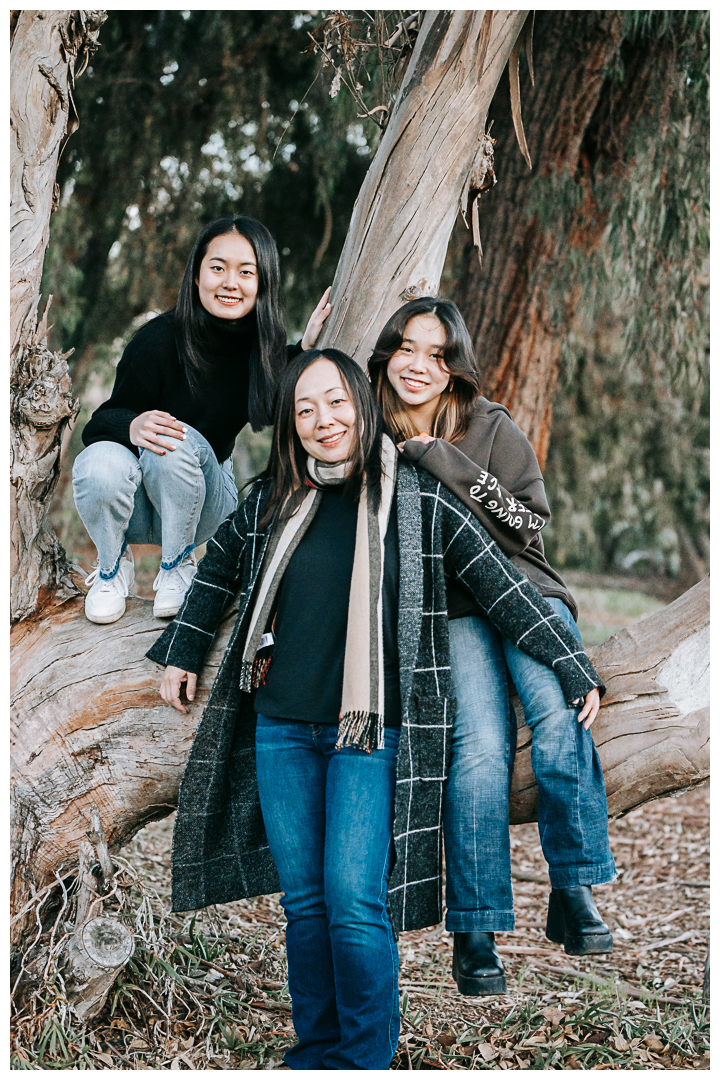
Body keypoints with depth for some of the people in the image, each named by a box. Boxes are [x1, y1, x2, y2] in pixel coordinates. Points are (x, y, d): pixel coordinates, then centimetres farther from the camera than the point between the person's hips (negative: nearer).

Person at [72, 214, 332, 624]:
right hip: (136, 508, -1)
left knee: (177, 444, -32)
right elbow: (101, 422, -15)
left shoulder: (264, 345, -10)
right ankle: (112, 566, -3)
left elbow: (275, 412, 7)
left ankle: (178, 567, -7)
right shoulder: (161, 338, -21)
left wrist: (306, 349, -7)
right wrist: (132, 425, -39)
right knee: (101, 463, -35)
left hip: (203, 500, 1)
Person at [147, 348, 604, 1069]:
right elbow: (217, 571, 23)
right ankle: (315, 1050, 24)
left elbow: (501, 588, -2)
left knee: (355, 900, -9)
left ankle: (368, 1059, 8)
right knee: (303, 900, 10)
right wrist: (181, 655, 26)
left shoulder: (418, 501, -5)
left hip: (370, 733, -4)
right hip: (280, 729, 4)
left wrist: (573, 670, 0)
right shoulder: (271, 504, 5)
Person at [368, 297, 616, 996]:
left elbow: (531, 520, -7)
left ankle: (573, 890, -16)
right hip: (449, 607, 0)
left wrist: (443, 463, -15)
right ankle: (473, 934, -14)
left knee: (558, 711, -28)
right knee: (480, 744, -22)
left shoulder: (489, 426, 1)